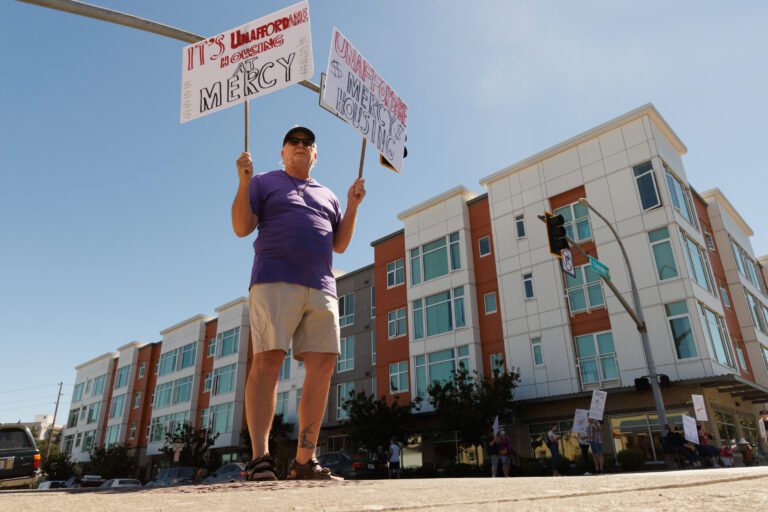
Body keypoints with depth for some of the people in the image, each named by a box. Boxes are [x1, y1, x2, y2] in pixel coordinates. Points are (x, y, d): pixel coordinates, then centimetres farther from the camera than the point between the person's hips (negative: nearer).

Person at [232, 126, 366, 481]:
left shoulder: (327, 196, 28)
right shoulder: (264, 183, 16)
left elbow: (340, 244, 22)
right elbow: (241, 228, 4)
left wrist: (352, 205, 12)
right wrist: (243, 181, -6)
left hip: (321, 288, 4)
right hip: (275, 281, -4)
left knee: (323, 366, -6)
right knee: (268, 359, -15)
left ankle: (304, 461, 0)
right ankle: (260, 458, -13)